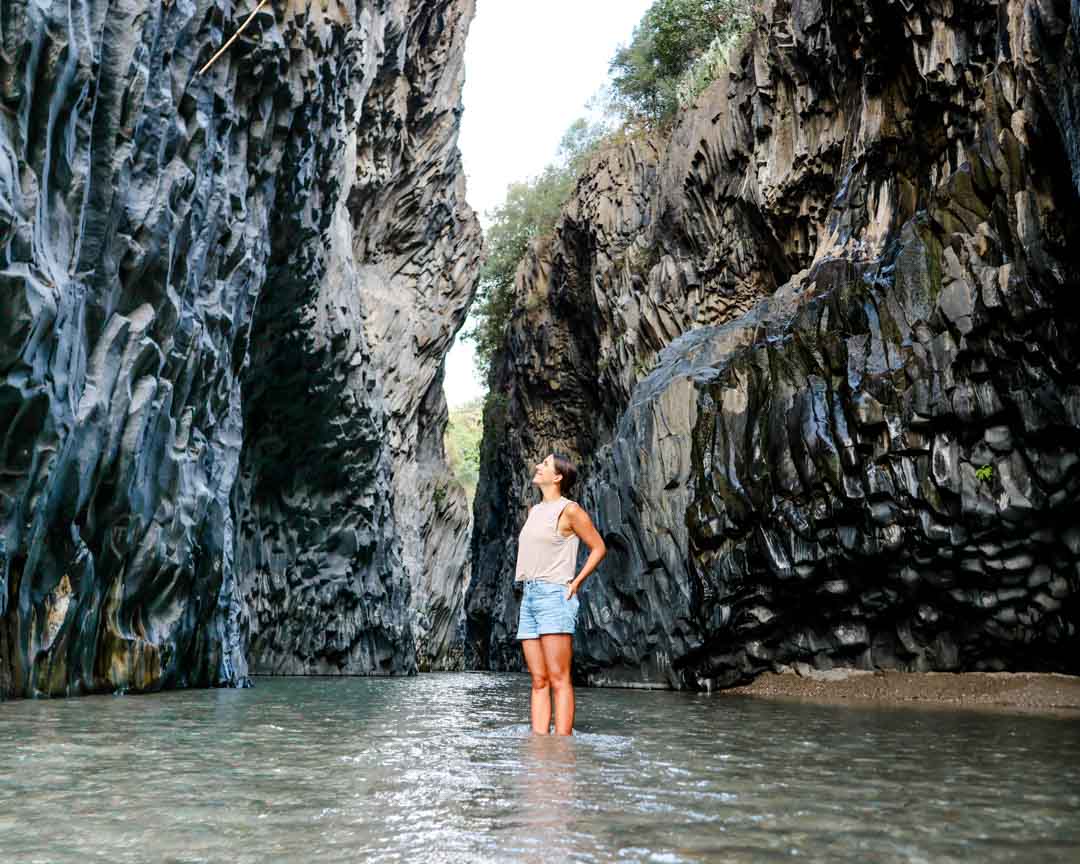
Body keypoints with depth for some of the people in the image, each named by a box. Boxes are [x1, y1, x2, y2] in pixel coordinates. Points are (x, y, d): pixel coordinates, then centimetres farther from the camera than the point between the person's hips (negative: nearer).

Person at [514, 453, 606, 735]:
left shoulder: (569, 509, -3)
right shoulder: (534, 510, 19)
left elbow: (599, 547, -2)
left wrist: (575, 582, -7)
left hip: (554, 596, -7)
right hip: (529, 596, 7)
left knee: (558, 680, -10)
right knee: (539, 681, 4)